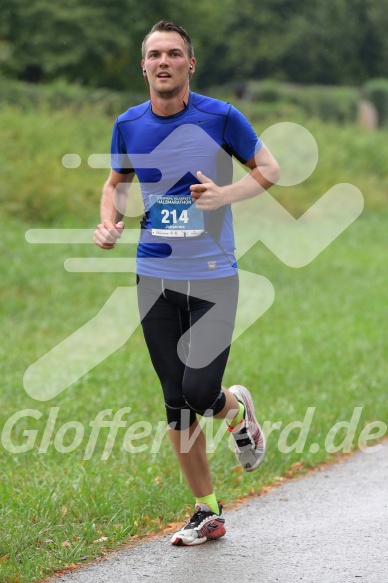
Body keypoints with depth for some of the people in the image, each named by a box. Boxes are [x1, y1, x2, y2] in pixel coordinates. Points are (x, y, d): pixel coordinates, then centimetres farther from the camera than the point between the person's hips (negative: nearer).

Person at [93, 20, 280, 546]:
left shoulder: (220, 117, -8)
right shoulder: (129, 125, 2)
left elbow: (269, 170, 2)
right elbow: (116, 181, 19)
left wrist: (225, 194, -16)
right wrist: (109, 221, -1)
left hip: (213, 277, -3)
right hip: (155, 278, 3)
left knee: (199, 392, -13)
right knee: (176, 403, 4)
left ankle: (237, 408, 25)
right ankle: (207, 513, 17)